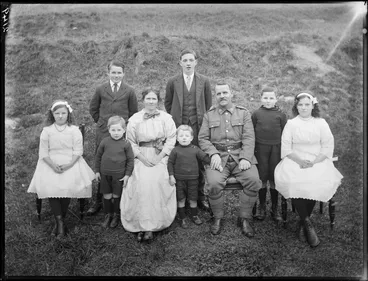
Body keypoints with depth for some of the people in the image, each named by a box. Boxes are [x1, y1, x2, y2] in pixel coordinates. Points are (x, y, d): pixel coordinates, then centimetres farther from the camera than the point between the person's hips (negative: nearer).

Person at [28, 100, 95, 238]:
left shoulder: (74, 130, 0)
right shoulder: (46, 130, 3)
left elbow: (77, 151, -3)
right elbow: (43, 152, 1)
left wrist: (68, 165, -17)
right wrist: (53, 165, -14)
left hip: (70, 163, -1)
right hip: (51, 164, 1)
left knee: (68, 187, -22)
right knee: (49, 187, -21)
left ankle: (59, 220, -2)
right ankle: (60, 221, -13)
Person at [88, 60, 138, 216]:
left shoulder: (129, 91, 3)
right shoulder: (100, 89, 6)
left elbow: (133, 112, 11)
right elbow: (93, 108, 18)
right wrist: (100, 122, 13)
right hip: (103, 133, 1)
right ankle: (98, 201, 16)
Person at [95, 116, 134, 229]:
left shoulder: (126, 144, -9)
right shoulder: (104, 142, -3)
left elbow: (130, 160, -4)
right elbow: (98, 156, 7)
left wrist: (127, 175, -6)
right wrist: (97, 171, 8)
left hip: (119, 175, -2)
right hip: (105, 174, 2)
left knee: (117, 195, 10)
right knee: (107, 195, 11)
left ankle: (117, 215, 29)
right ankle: (108, 215, 29)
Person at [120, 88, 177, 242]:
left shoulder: (166, 118, 6)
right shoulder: (134, 119, 8)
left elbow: (171, 139, 1)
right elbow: (131, 143, 7)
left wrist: (160, 157, -10)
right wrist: (142, 158, -7)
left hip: (161, 156, -1)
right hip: (141, 156, 1)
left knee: (157, 180, -25)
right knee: (142, 182, -24)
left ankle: (150, 226, -18)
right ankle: (142, 223, -15)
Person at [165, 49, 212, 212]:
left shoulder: (204, 81, 8)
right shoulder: (172, 82, 6)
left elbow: (209, 104, 13)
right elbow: (168, 103, 14)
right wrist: (174, 119, 10)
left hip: (198, 125, 0)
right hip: (178, 125, 0)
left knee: (199, 160, 1)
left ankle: (200, 196, 12)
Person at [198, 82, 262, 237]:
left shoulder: (244, 113, 12)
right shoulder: (209, 115, 14)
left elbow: (249, 138, 3)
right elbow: (203, 138, 7)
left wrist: (245, 158, -13)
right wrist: (214, 154, -10)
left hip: (240, 156, 0)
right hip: (218, 156, 0)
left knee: (253, 179, -26)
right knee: (214, 183, -28)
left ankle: (244, 218, -4)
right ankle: (217, 218, -2)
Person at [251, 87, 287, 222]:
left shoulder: (281, 115, 4)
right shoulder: (256, 114, 4)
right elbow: (251, 132, 7)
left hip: (276, 149, 0)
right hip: (260, 149, 0)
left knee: (274, 179, 6)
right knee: (262, 178, 6)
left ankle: (275, 208, 18)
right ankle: (261, 206, 20)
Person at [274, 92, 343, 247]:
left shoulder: (321, 123, 8)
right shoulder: (290, 123, 8)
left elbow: (328, 147, 2)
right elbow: (286, 148, 1)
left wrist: (313, 162, -13)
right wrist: (299, 161, -15)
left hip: (318, 161, 0)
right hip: (295, 161, 0)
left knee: (318, 182, -30)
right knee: (292, 182, -31)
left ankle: (303, 223, -10)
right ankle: (307, 222, -16)